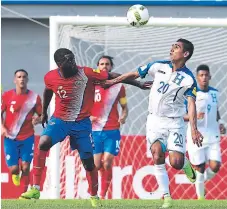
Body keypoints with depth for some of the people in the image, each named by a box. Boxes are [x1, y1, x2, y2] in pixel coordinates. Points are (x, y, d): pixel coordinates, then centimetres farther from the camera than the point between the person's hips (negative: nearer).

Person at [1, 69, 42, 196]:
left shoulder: (34, 97, -3)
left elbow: (41, 115, 4)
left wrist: (37, 120, -19)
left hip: (27, 138, 0)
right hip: (10, 137, 0)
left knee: (25, 167, -6)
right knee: (13, 168, -1)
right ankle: (16, 174, 35)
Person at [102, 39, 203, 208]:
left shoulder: (189, 79, -9)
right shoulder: (158, 66, -1)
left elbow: (192, 104, -16)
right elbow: (135, 74, 8)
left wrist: (194, 129, -27)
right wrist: (113, 81, 8)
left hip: (174, 122, -2)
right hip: (155, 120, 2)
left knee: (176, 162, -14)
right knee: (158, 155, -16)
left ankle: (185, 163, 25)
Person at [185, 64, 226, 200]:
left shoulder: (214, 92, 7)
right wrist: (194, 116, -24)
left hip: (212, 136, 4)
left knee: (215, 166, -8)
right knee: (200, 168, -1)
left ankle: (202, 181, 24)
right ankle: (200, 197, 14)